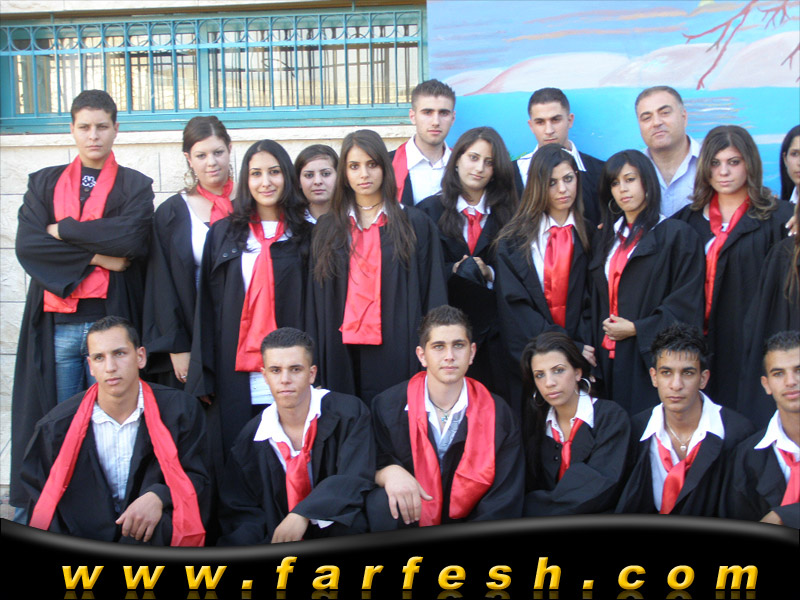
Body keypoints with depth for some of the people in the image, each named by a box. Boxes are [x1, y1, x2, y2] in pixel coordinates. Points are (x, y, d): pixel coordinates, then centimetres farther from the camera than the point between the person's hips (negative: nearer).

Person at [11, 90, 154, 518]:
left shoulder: (135, 186, 9)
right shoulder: (44, 183, 16)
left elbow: (132, 238, -11)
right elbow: (27, 245, 0)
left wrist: (64, 230, -4)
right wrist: (97, 255, -9)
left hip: (110, 319, -2)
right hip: (55, 324, 2)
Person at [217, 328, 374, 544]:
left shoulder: (348, 412, -6)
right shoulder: (251, 437, 3)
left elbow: (355, 478, -15)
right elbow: (239, 509, 5)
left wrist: (304, 514, -25)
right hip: (278, 540, 2)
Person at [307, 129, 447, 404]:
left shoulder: (415, 224, 5)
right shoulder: (327, 229, 12)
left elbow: (432, 294, 1)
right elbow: (317, 301, 10)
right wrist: (316, 360, 3)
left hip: (396, 352, -2)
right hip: (342, 353, 2)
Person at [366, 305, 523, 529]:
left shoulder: (498, 414, -3)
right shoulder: (388, 406, -4)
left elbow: (504, 503, -4)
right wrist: (387, 471, -19)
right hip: (406, 526, 1)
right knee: (381, 501, -30)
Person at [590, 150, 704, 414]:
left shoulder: (677, 235, -1)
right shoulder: (606, 238, 17)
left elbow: (687, 303, -8)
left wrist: (636, 329, -12)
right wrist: (598, 340, 3)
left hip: (650, 358, -5)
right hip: (610, 359, 5)